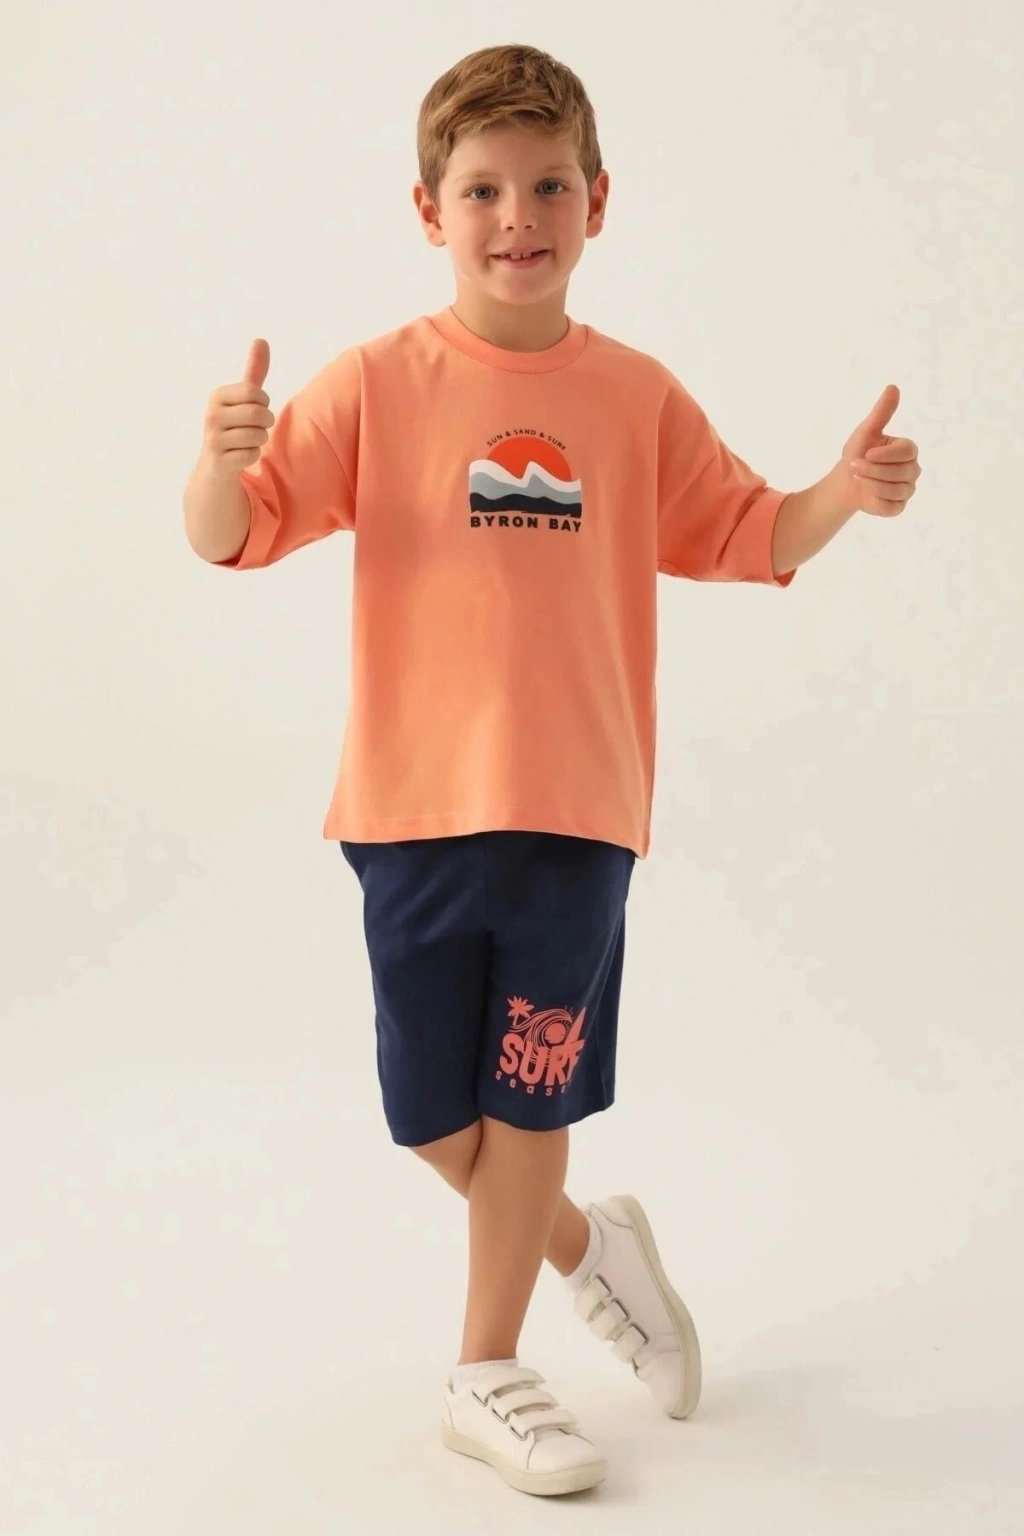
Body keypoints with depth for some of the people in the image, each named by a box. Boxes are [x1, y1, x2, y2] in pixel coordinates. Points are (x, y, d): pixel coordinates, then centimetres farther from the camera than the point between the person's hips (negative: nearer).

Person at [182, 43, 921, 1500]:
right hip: (417, 802, 0)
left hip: (579, 808, 1)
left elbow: (750, 537, 11)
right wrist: (225, 458, -29)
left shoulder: (638, 396, 3)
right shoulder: (375, 384, -4)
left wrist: (846, 492, -8)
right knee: (436, 1116, 9)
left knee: (528, 1105, 8)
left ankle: (488, 1369, 26)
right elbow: (227, 536, -8)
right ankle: (583, 1241, 38)